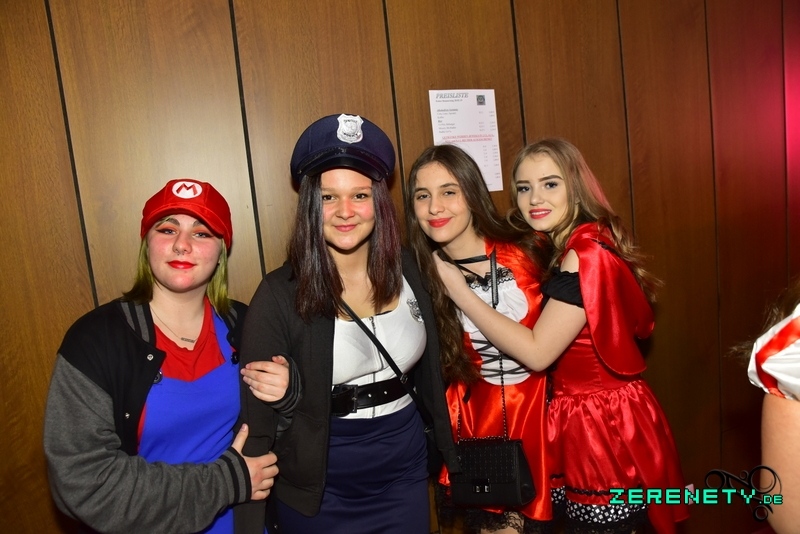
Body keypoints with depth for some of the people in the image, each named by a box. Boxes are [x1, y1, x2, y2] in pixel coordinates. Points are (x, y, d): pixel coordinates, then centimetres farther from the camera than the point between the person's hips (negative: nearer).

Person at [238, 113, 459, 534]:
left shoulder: (406, 272, -5)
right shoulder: (280, 293, -16)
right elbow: (257, 411, -11)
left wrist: (447, 454, 9)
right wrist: (288, 394, -29)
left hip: (405, 471, 4)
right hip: (322, 484, -3)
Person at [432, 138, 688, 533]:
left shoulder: (587, 253, -21)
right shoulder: (563, 251, 8)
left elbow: (536, 352, -23)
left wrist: (459, 291, -21)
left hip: (604, 428, -9)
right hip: (581, 425, 9)